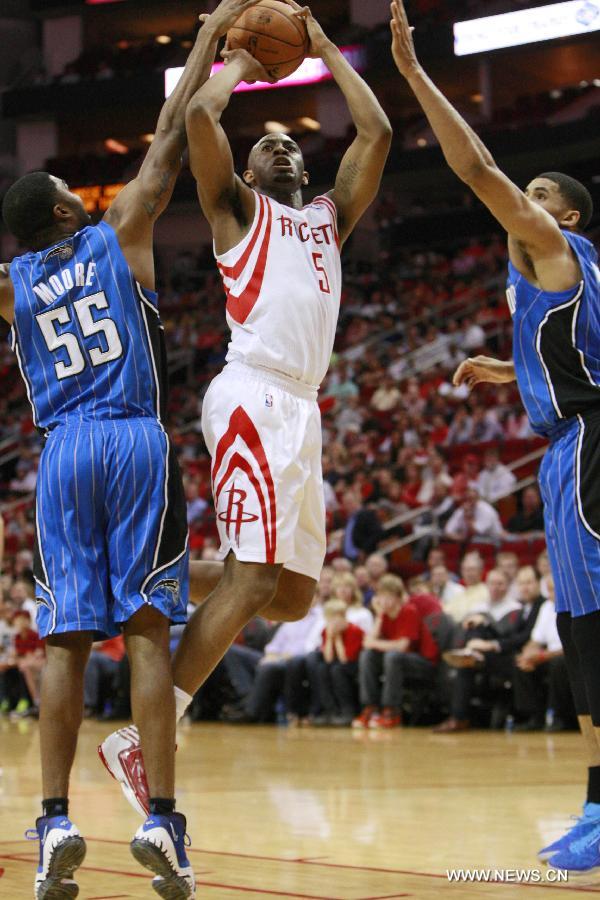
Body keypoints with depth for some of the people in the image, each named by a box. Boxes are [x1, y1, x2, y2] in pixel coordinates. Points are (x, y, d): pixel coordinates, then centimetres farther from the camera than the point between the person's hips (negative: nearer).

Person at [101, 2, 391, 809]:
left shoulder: (330, 216, 29)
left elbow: (377, 131, 21)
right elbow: (200, 114, -2)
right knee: (252, 578, -19)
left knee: (293, 596, 4)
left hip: (301, 410, 7)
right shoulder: (238, 207, 13)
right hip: (253, 396, -7)